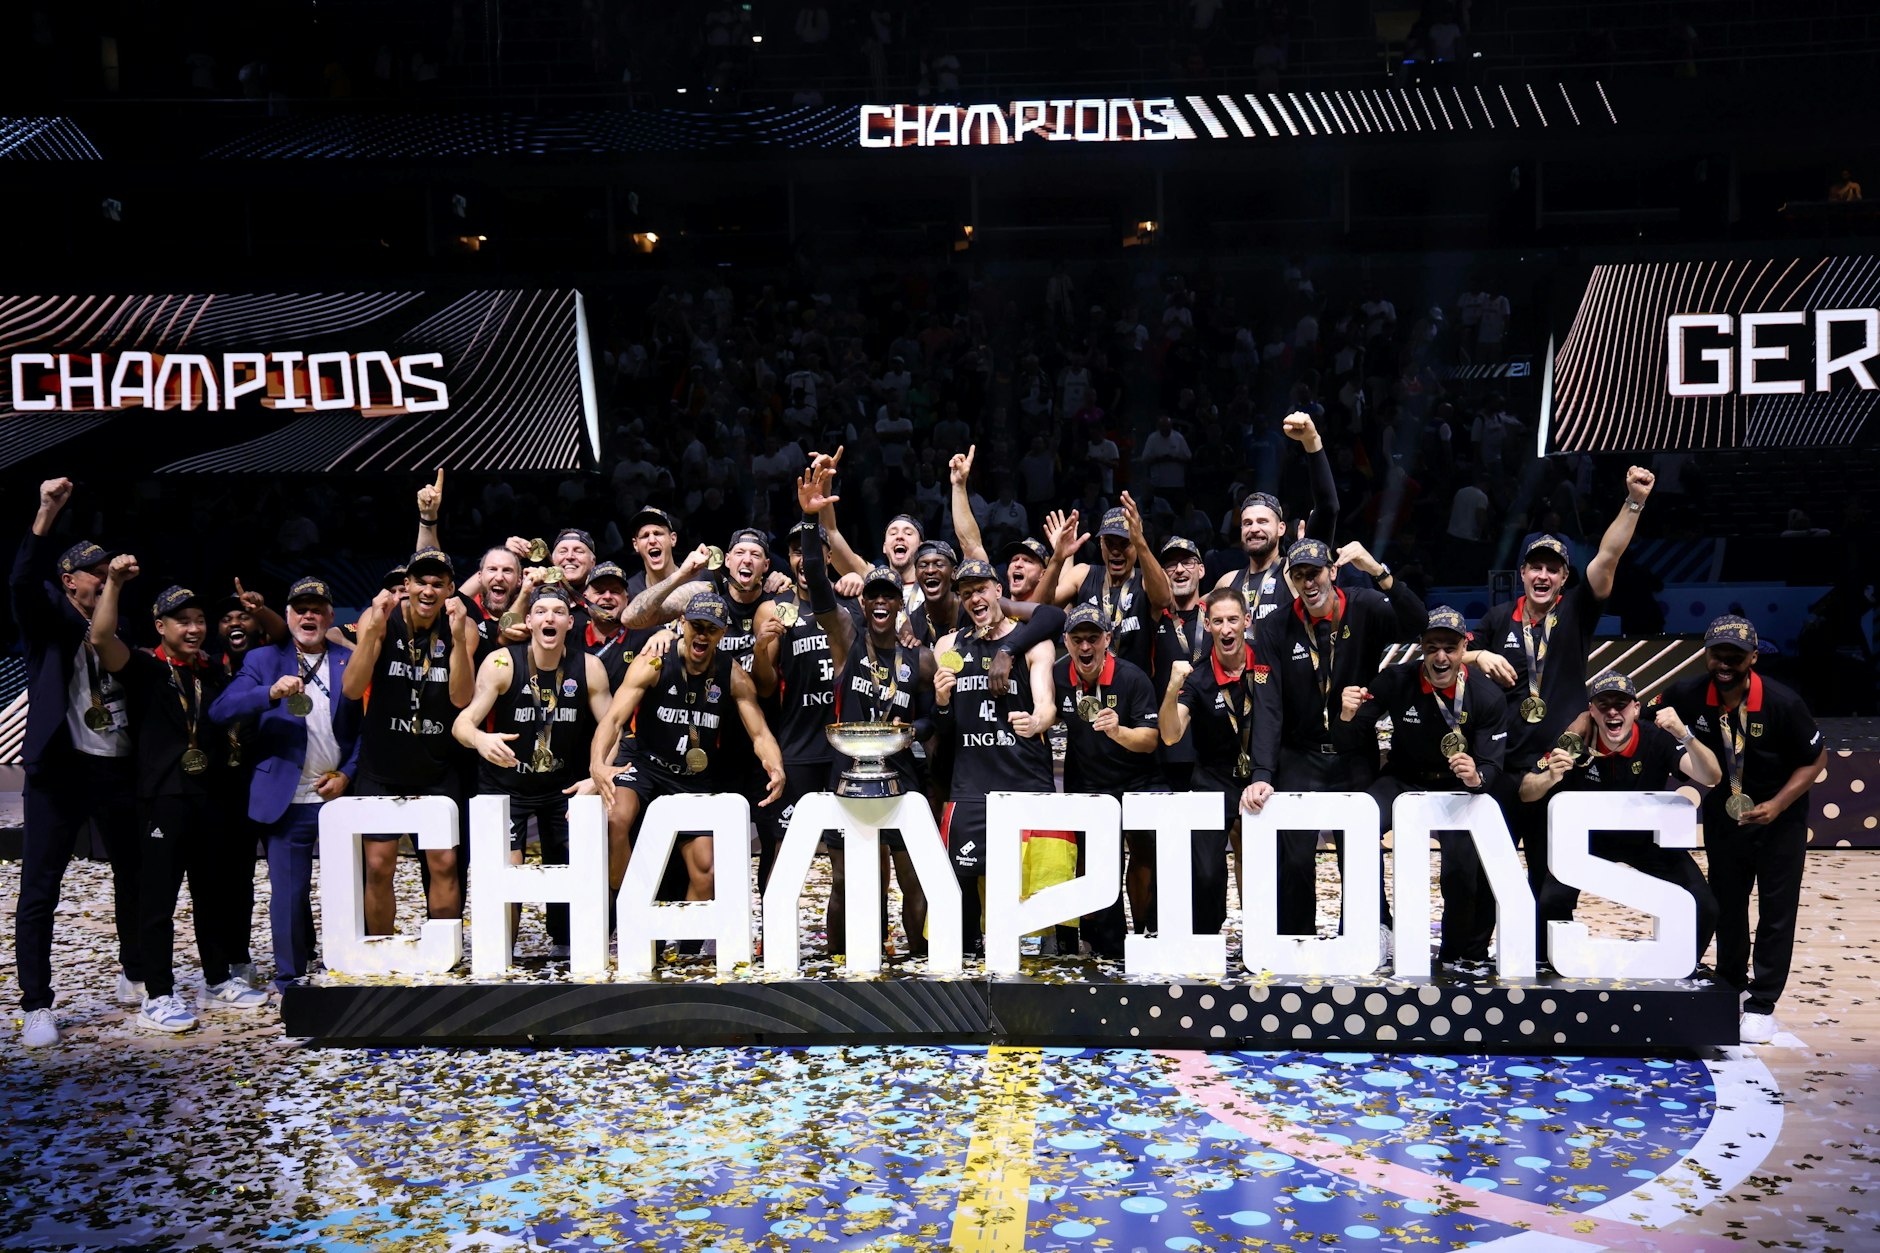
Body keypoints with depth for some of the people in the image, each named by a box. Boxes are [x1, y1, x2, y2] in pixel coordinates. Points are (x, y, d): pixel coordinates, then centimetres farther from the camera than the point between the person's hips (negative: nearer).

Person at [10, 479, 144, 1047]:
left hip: (119, 771, 5)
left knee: (134, 878, 14)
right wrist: (47, 515, -30)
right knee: (38, 892, -2)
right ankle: (37, 1007, 6)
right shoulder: (49, 617, 0)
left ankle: (135, 978, 31)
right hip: (61, 770, -5)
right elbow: (22, 582, -20)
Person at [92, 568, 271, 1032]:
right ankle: (158, 998, 3)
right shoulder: (144, 669, -2)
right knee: (158, 898, -2)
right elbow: (102, 637, -19)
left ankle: (218, 981, 24)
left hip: (210, 797, 6)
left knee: (214, 893, 13)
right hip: (162, 798, -6)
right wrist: (114, 584, -25)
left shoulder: (213, 675, 14)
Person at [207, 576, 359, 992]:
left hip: (340, 796, 1)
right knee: (289, 893, 0)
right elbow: (219, 711, -8)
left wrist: (347, 774, -4)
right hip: (287, 800, -1)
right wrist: (270, 693, -24)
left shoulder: (349, 661, 10)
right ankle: (292, 980, 14)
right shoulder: (264, 660, 7)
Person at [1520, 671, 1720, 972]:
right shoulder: (1575, 743, -22)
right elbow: (1526, 793, -17)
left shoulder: (1658, 740, -23)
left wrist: (1684, 735, -52)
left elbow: (1711, 778, -35)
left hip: (1650, 838, 0)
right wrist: (1550, 778, -41)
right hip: (1590, 834, 0)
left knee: (1703, 909, -12)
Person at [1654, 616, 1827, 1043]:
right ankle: (1732, 985, 34)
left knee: (1777, 912, 0)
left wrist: (1777, 805, -22)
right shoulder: (1689, 695, -15)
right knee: (1726, 905, 15)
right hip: (1722, 817, 3)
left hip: (1779, 820, -3)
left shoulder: (1783, 704, -23)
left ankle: (1762, 1004, 9)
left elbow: (1815, 758, -12)